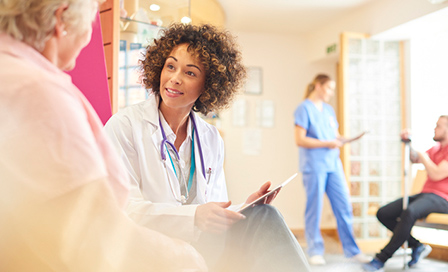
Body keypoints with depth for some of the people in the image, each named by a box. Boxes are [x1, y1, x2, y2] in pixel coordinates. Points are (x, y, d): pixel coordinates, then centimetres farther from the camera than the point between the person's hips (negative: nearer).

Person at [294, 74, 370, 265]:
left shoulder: (328, 109, 18)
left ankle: (351, 250, 13)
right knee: (314, 209, 0)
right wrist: (327, 143, -15)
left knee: (344, 207, 5)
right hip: (314, 166, -7)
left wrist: (340, 139, 0)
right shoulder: (304, 108, -4)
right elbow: (300, 140, -11)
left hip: (333, 164, 7)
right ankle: (315, 251, 11)